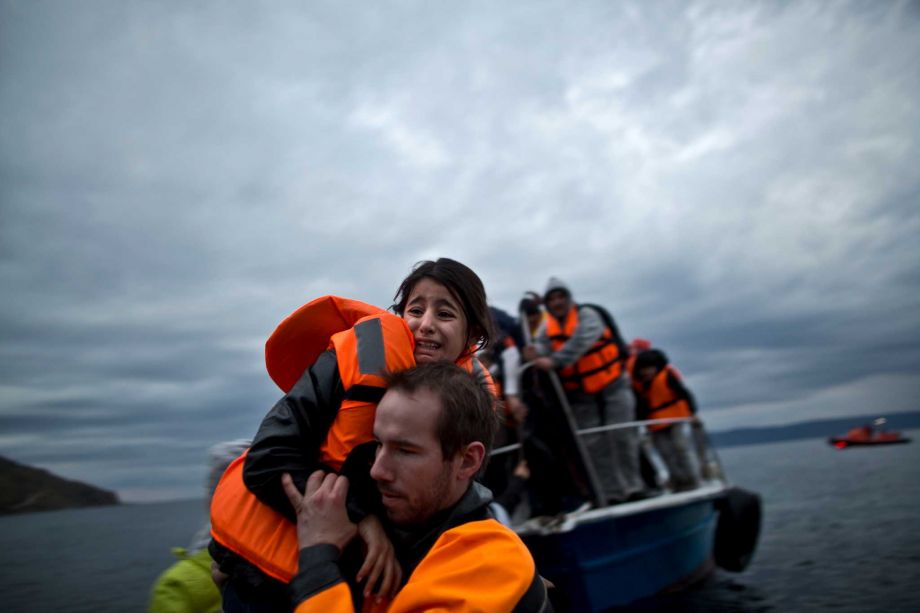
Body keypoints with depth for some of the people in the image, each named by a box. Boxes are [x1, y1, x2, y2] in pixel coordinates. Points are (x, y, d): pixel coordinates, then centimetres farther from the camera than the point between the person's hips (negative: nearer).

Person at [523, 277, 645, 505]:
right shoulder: (547, 328, 2)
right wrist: (535, 354, -41)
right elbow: (542, 346, -16)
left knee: (622, 437, -2)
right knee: (594, 445, 2)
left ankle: (632, 488, 11)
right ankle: (611, 494, 9)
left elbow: (580, 342, -33)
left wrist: (555, 360, -46)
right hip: (580, 395, 4)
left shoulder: (587, 315, -15)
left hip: (613, 385, -4)